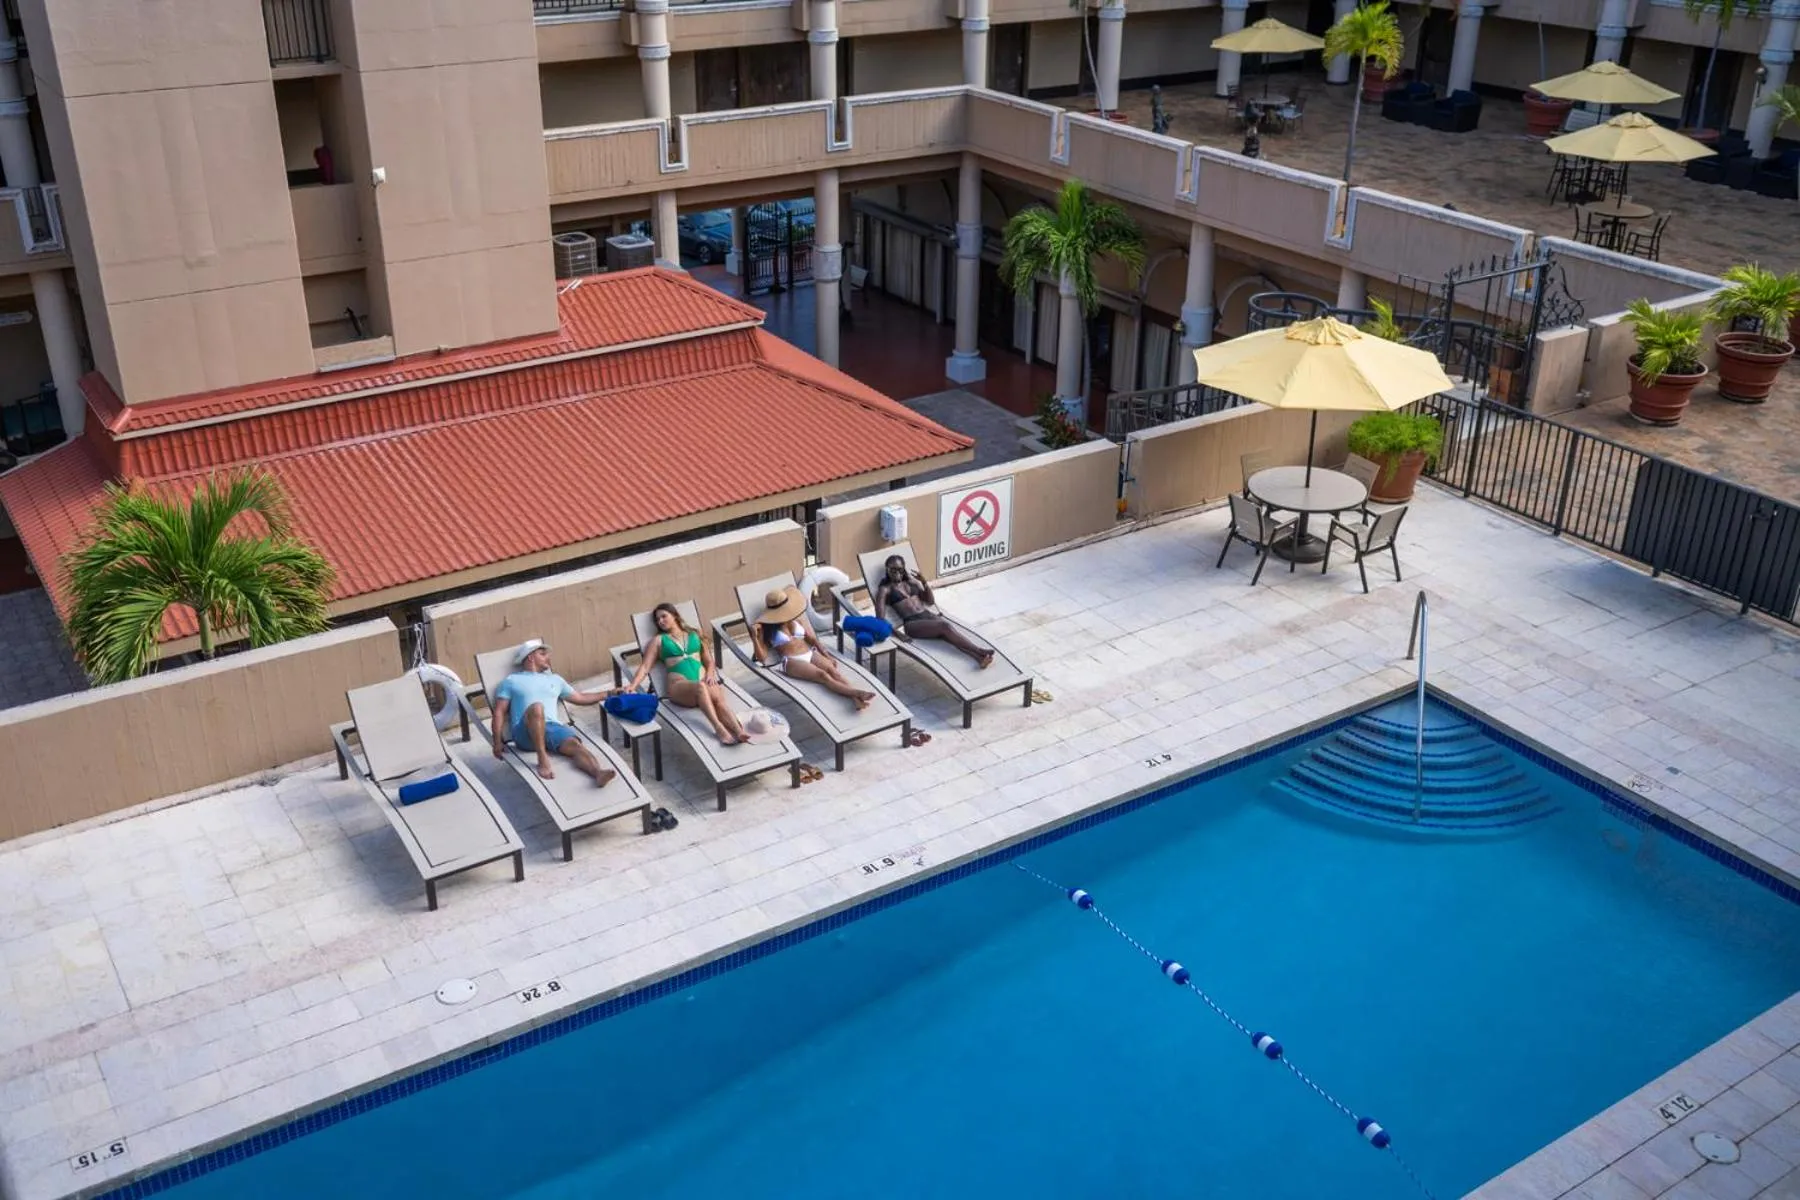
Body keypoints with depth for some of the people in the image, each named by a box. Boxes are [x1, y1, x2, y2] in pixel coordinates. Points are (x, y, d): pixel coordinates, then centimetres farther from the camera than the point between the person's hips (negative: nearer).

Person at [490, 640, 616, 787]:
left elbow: (580, 698, 36)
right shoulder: (511, 681, 18)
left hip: (553, 727, 3)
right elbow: (499, 712, 9)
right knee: (536, 707, -37)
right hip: (525, 732, -3)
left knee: (575, 744, -30)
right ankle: (543, 759, -34)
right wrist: (498, 741, -4)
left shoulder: (554, 679, 31)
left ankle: (598, 773, -57)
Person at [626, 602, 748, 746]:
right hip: (680, 686, -2)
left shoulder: (694, 634, 23)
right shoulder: (659, 640, 18)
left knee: (720, 699, -35)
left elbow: (709, 661, 20)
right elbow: (645, 666, 9)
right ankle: (719, 728, -54)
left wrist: (710, 674, -2)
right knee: (700, 687, -40)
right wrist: (633, 685, -8)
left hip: (703, 681, 2)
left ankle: (739, 731, -57)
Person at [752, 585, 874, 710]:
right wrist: (755, 638, -20)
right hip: (791, 661, -4)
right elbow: (762, 658, -5)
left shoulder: (796, 618, 13)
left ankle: (856, 698, -45)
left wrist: (827, 655, 7)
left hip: (810, 653, 4)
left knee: (832, 670, -26)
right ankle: (856, 693, -44)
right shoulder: (766, 628, 1)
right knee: (823, 675, -29)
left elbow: (811, 638, 17)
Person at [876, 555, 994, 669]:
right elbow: (880, 616, -6)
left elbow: (930, 601, 22)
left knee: (947, 633, -27)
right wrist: (889, 629, -23)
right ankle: (978, 651, -40)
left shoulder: (912, 582, 22)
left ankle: (979, 657, -48)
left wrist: (924, 582, 7)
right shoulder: (886, 589, 7)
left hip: (928, 615, 5)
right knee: (945, 626, -31)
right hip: (912, 623, -5)